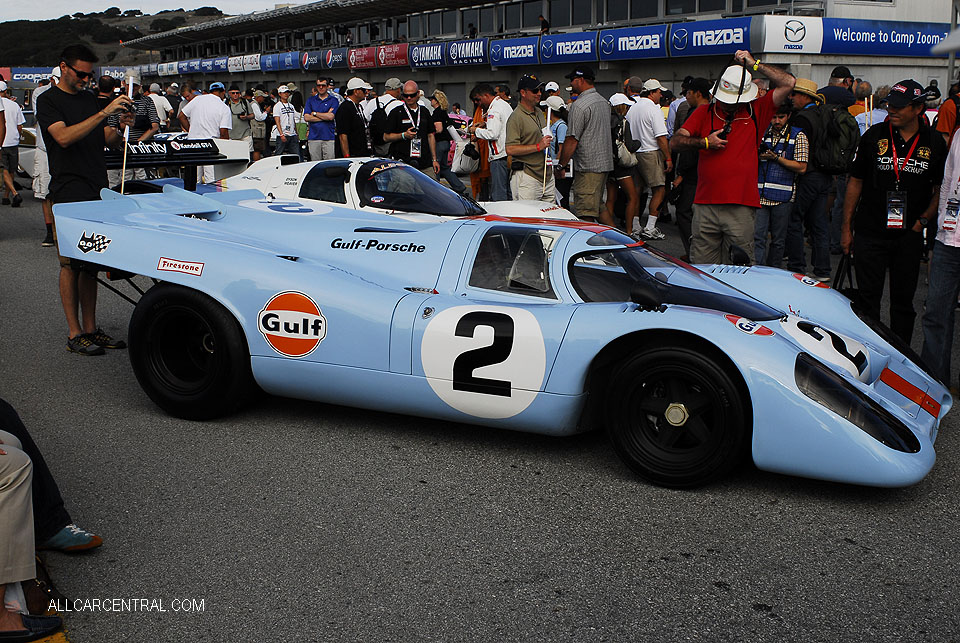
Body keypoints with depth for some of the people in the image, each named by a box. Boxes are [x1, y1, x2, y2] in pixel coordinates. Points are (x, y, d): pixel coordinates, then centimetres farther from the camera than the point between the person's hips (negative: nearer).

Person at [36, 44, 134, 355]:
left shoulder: (90, 98, 18)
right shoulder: (48, 101, -2)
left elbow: (109, 140, 18)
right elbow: (64, 137, -18)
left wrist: (122, 126, -4)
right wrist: (104, 113, -22)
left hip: (97, 191, 6)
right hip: (68, 194, -6)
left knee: (90, 265, 8)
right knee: (71, 265, -3)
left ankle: (91, 329, 13)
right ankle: (74, 334, 2)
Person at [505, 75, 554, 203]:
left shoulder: (539, 112, 17)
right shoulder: (516, 117, -12)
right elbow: (510, 149, -21)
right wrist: (538, 146, -20)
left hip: (547, 175, 9)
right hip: (528, 177, -9)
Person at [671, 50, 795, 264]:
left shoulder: (756, 112, 9)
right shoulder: (704, 112, 13)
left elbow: (788, 83, 2)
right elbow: (675, 142, 8)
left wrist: (754, 64, 3)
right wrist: (704, 142, -7)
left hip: (741, 209, -1)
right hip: (705, 205, 1)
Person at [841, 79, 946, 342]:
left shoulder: (934, 143, 2)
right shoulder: (874, 136, 0)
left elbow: (940, 190, 11)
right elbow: (855, 182, 4)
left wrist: (922, 221, -2)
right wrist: (846, 228, 3)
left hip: (909, 235, 1)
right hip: (870, 232, -1)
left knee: (903, 300, 8)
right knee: (868, 298, 2)